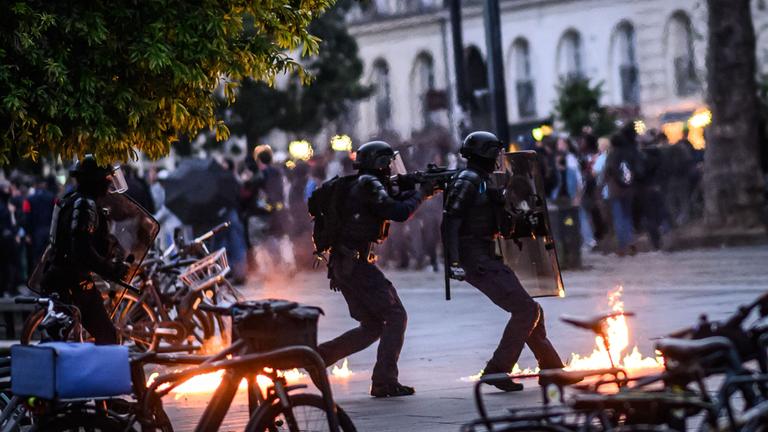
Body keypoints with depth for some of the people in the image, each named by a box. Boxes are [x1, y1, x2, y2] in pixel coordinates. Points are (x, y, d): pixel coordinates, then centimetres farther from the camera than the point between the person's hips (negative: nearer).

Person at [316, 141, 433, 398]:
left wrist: (417, 191, 16)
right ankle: (384, 381, -8)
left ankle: (318, 356, 7)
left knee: (372, 326, 14)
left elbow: (391, 203, 27)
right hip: (357, 263, -10)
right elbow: (399, 212, -17)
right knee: (395, 316, -4)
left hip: (341, 266, 10)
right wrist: (421, 193, -1)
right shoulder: (369, 185, -10)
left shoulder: (360, 186, 19)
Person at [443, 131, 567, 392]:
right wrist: (453, 261, -27)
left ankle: (552, 369, 20)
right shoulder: (467, 181, -11)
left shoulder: (482, 182, 19)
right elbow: (450, 221, -19)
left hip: (488, 260, 10)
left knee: (531, 311, 12)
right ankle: (497, 371, -12)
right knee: (526, 310, -14)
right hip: (476, 261, -10)